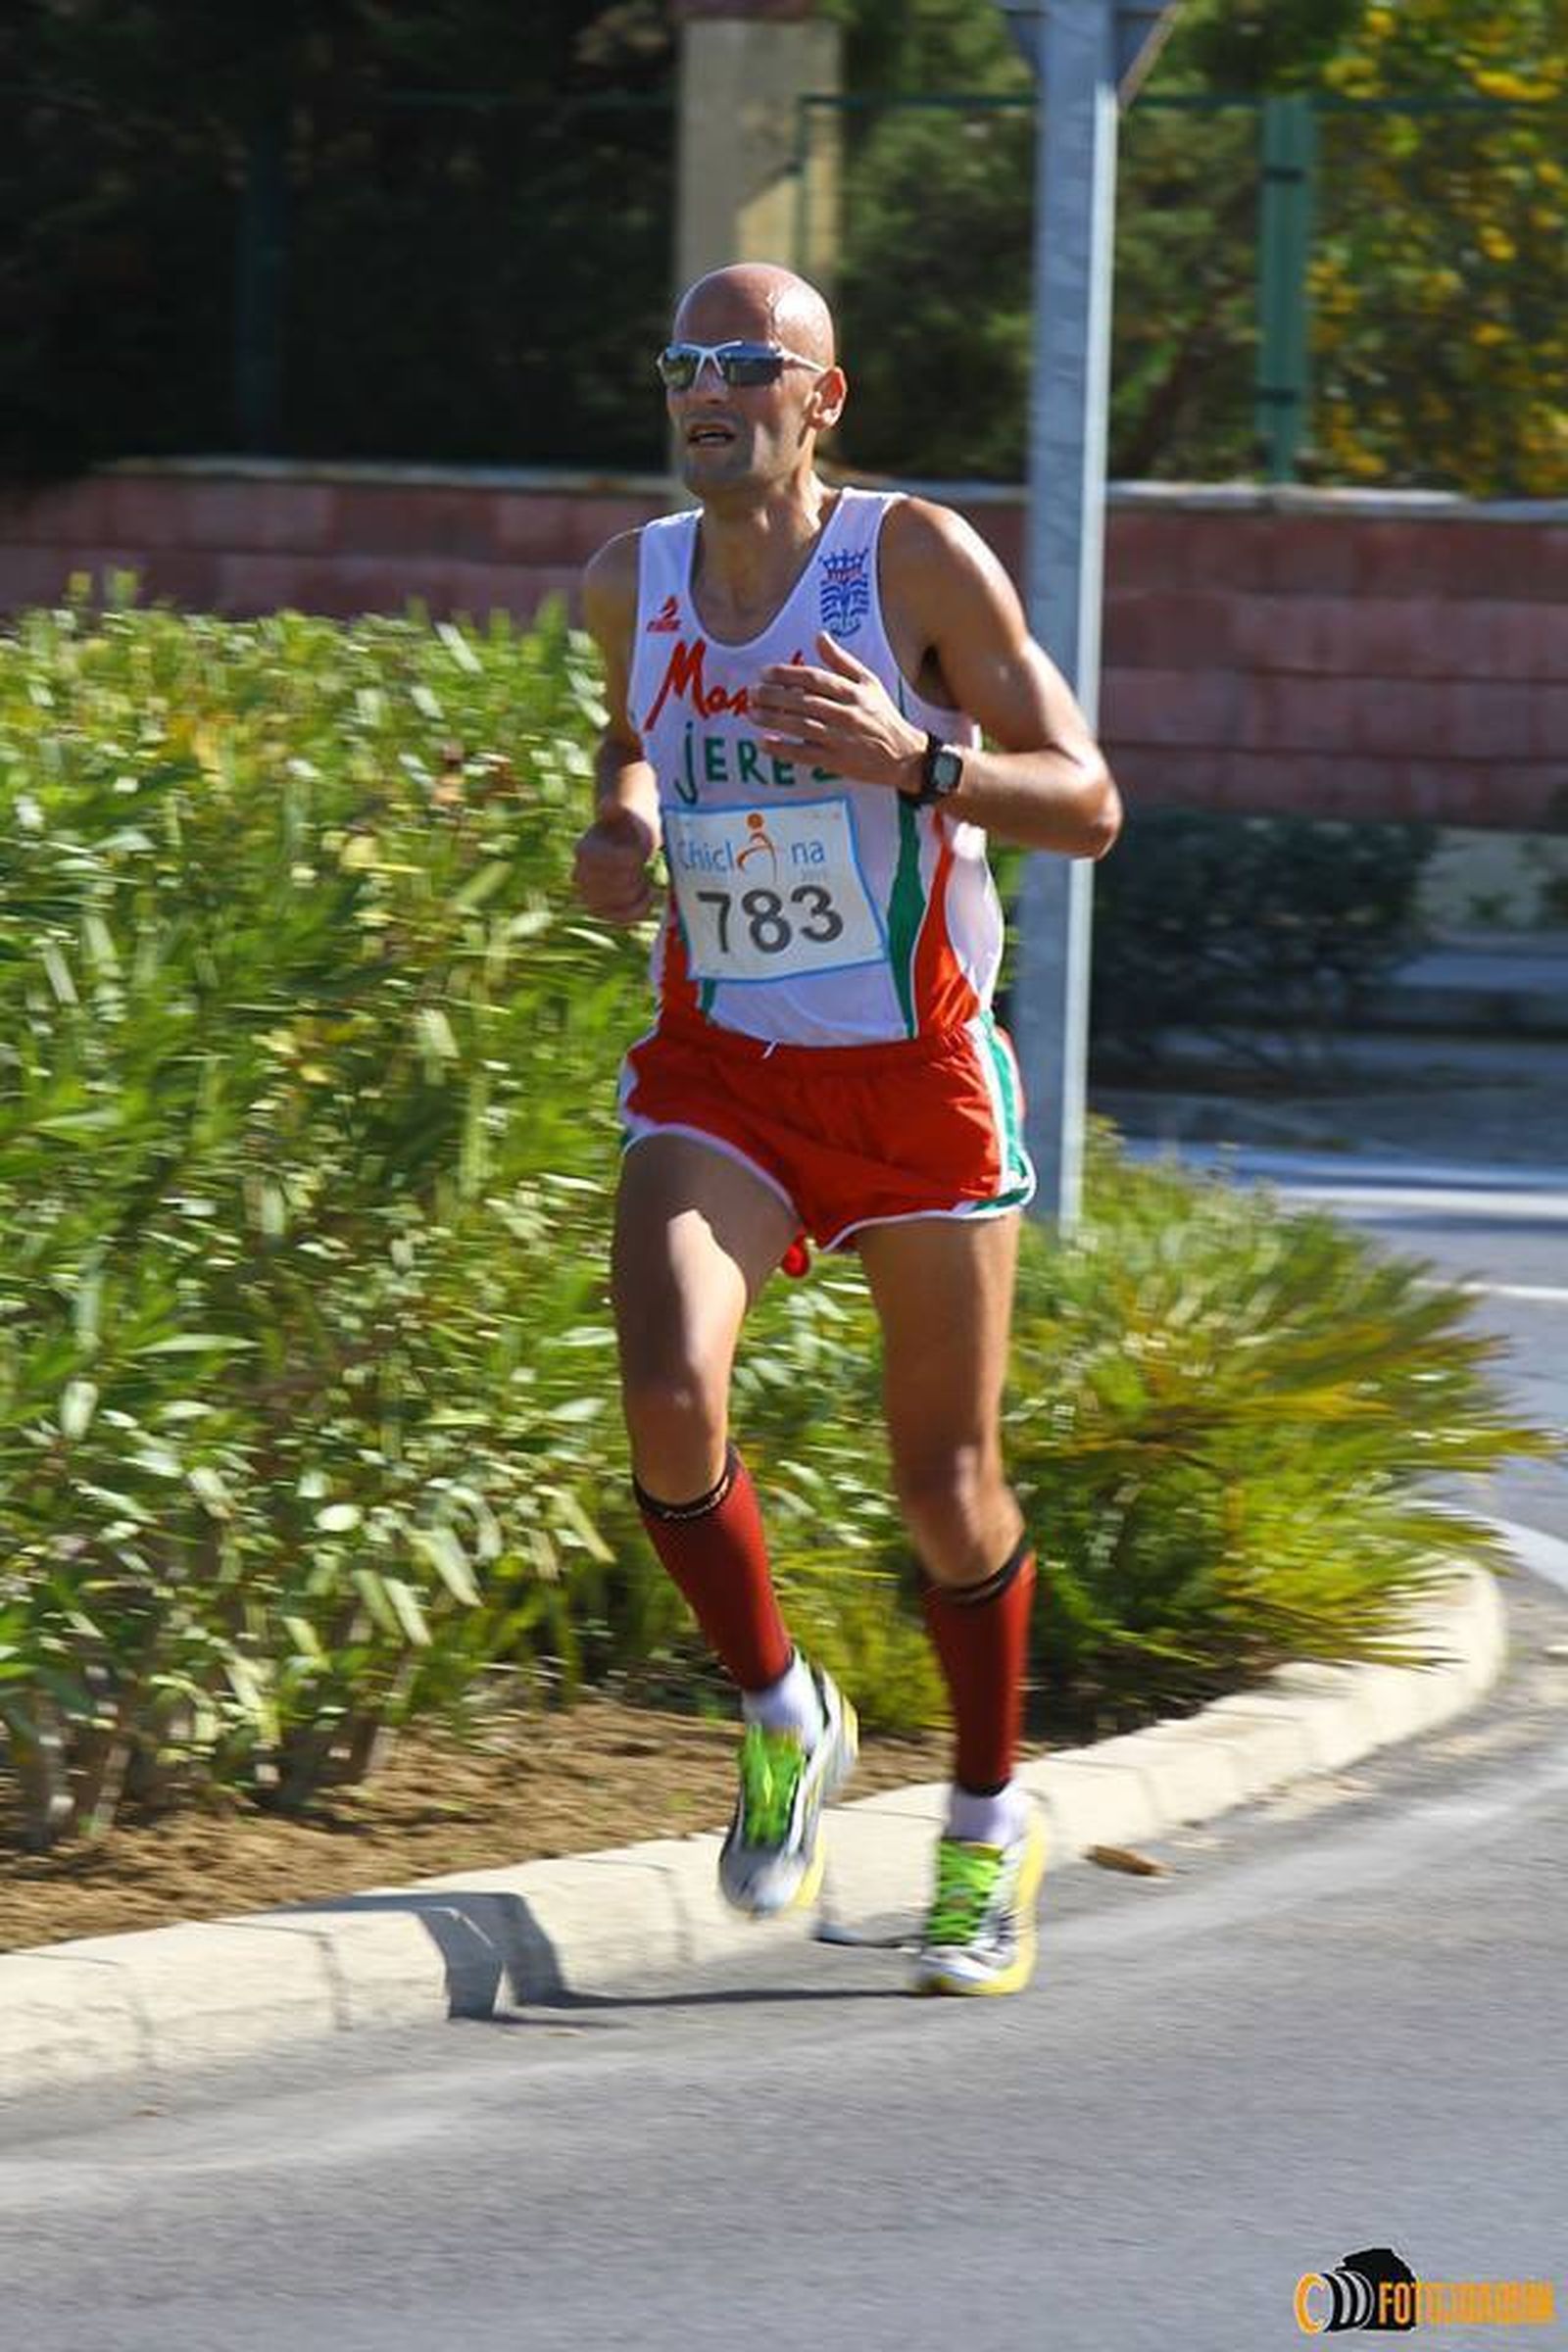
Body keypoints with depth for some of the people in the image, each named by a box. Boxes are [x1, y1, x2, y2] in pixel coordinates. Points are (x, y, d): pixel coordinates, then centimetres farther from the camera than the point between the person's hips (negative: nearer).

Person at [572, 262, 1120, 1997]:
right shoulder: (633, 585, 1)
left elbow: (1087, 808, -11)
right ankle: (781, 1718, 4)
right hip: (719, 1070, 2)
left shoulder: (918, 560, -12)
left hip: (914, 1073, -2)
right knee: (667, 1396, -22)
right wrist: (619, 831, 1)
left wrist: (916, 760, -29)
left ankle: (990, 1829, 29)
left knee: (946, 1485, 6)